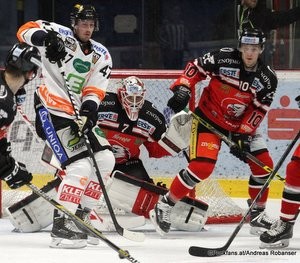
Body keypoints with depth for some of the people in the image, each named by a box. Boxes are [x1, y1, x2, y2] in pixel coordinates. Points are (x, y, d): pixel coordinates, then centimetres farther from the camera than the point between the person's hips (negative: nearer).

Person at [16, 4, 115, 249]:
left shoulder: (101, 55, 9)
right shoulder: (60, 35, -6)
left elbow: (94, 91, -2)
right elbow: (25, 30, -15)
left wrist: (87, 113, -20)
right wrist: (45, 37, -35)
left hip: (78, 112, 8)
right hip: (52, 111, -8)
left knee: (105, 160, 7)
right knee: (81, 167, -19)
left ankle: (80, 215, 14)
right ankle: (61, 226, -17)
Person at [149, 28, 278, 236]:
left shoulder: (267, 78, -8)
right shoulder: (223, 58, -17)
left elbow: (258, 110, -7)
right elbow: (195, 67, -6)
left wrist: (244, 135, -16)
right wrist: (182, 89, -19)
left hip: (242, 124, 5)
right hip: (209, 118, -5)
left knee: (263, 165, -2)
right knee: (202, 167, -20)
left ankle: (258, 215, 16)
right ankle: (164, 207, -7)